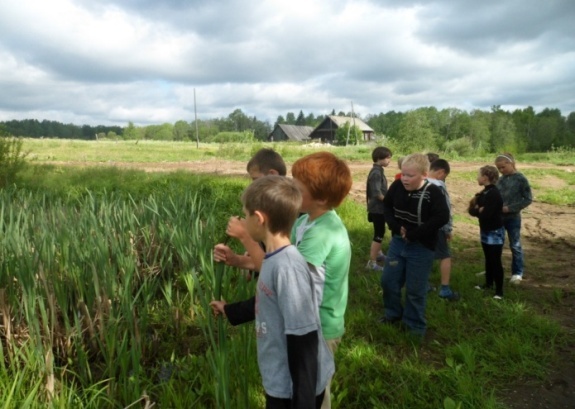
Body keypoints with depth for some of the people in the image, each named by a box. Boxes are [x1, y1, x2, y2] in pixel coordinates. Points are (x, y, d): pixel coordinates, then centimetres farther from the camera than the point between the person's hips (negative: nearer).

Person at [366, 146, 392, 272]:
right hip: (378, 208, -10)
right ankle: (372, 263, 1)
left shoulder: (378, 171, 9)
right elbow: (377, 193, -25)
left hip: (378, 207, 10)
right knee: (379, 234, -4)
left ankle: (379, 254, 40)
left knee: (380, 233, 23)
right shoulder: (376, 172, -20)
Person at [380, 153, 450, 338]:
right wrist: (395, 226, -11)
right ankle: (393, 314, 37)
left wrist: (413, 234, -24)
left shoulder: (433, 192, -19)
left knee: (415, 289, 5)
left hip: (421, 247, -4)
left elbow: (442, 217, -26)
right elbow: (386, 205, 6)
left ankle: (415, 325, 26)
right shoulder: (397, 186, -7)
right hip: (397, 242, 5)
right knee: (388, 280, 13)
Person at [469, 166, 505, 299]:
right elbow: (472, 210, 6)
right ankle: (488, 284, 33)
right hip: (485, 232, 9)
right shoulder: (484, 192, 7)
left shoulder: (494, 194, -22)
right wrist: (478, 209, -15)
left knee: (495, 261, -2)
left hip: (495, 233, -9)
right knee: (488, 259, 19)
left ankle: (499, 290, 7)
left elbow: (485, 215, -27)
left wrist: (477, 210, -9)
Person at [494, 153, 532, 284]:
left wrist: (510, 208, -16)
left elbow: (528, 199, -10)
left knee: (515, 245, 7)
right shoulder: (500, 179, 5)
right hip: (498, 217, 5)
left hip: (513, 218, -5)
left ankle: (517, 273, 20)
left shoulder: (520, 179, -9)